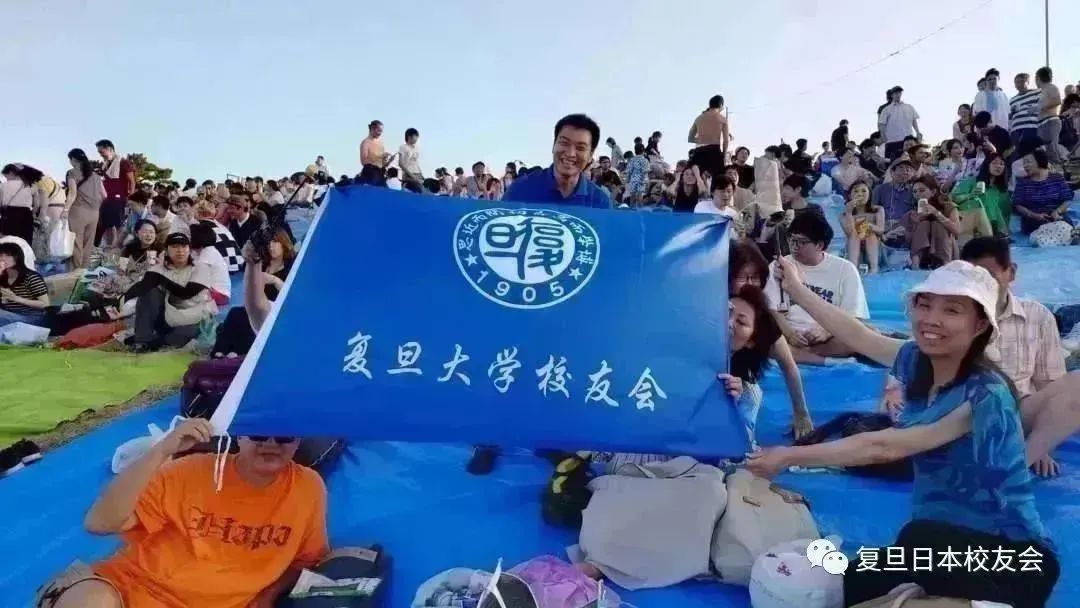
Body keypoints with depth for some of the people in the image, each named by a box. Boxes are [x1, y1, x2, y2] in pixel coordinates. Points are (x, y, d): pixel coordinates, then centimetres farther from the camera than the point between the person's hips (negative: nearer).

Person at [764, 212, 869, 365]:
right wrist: (789, 332, -20)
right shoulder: (778, 266, 8)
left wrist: (828, 330, -21)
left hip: (827, 338, 0)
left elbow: (853, 319, -1)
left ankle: (793, 353, -22)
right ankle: (827, 358, -27)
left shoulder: (845, 269, 4)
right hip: (789, 336, 0)